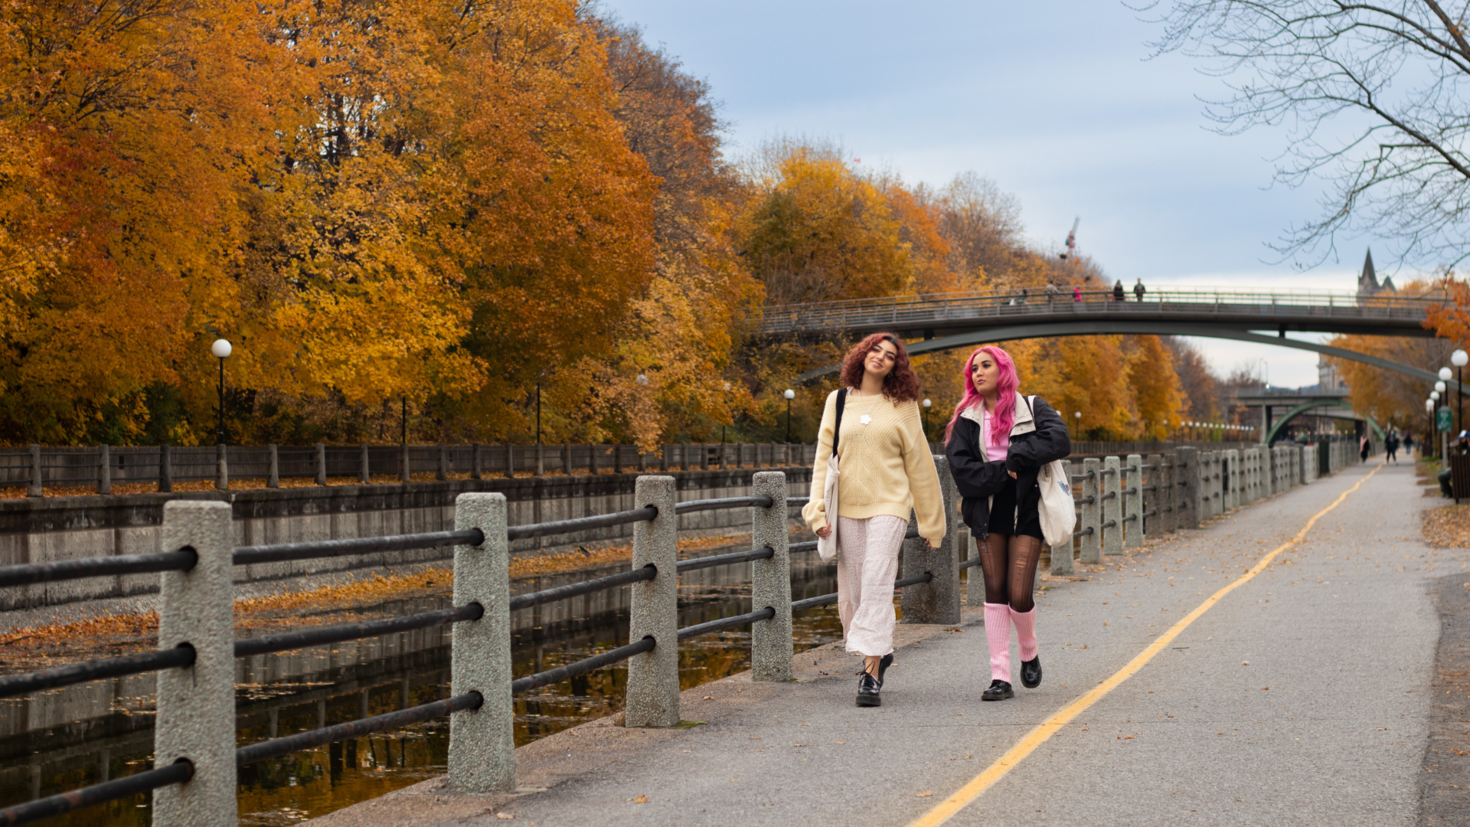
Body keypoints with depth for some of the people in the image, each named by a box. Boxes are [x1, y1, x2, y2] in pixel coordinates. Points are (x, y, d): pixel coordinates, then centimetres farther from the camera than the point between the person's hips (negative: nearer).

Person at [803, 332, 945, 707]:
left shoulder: (902, 406, 4)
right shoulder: (837, 401, 9)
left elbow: (918, 464, 7)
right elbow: (824, 457, 9)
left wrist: (930, 520, 9)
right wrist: (818, 510, 0)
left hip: (889, 504, -3)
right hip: (847, 505, 3)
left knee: (876, 584, -15)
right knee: (852, 589, 6)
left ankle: (871, 675, -15)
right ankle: (879, 652, 31)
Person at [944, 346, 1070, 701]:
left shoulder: (1031, 408, 1)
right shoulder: (966, 420, 7)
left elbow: (1060, 441, -16)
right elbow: (961, 468, -6)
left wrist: (1017, 457, -18)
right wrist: (1004, 471, -14)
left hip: (1025, 512, -2)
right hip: (988, 514, 2)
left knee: (1019, 595, -8)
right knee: (995, 592, 0)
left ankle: (1029, 653, 22)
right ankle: (1000, 678, 2)